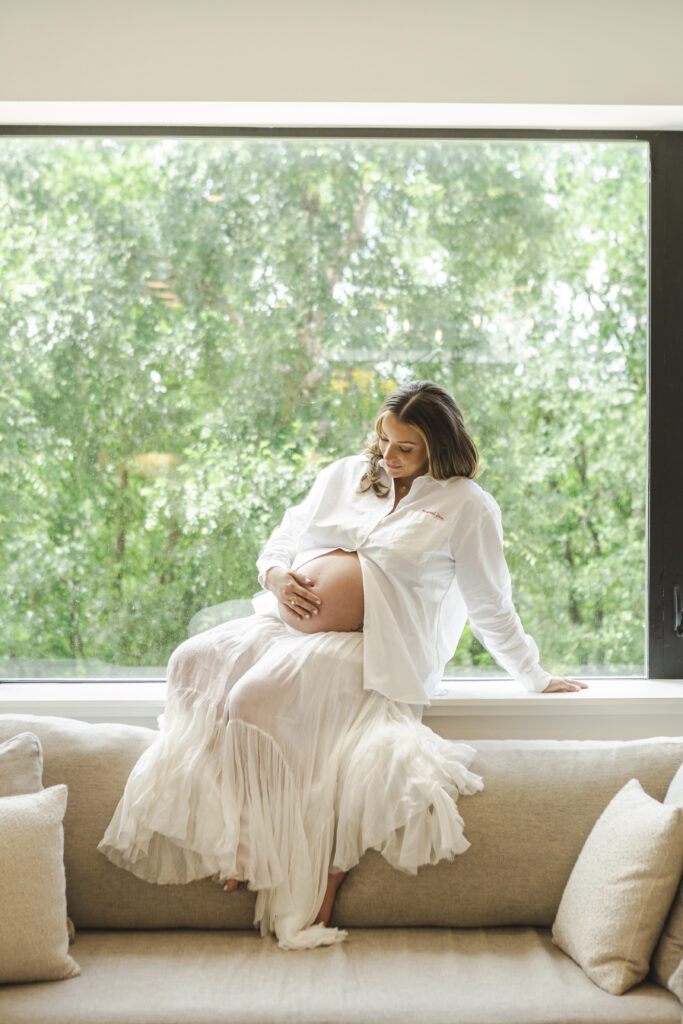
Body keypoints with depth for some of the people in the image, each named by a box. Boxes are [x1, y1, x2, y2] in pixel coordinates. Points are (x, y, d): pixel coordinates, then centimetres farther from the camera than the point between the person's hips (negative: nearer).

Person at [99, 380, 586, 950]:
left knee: (252, 698, -30)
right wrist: (277, 576, -1)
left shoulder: (465, 506, 4)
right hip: (283, 620, 6)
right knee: (192, 660, -20)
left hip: (362, 649, -6)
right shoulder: (346, 475, 18)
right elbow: (280, 543, 23)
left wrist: (538, 680, 16)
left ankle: (256, 849, -14)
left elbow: (492, 609, 11)